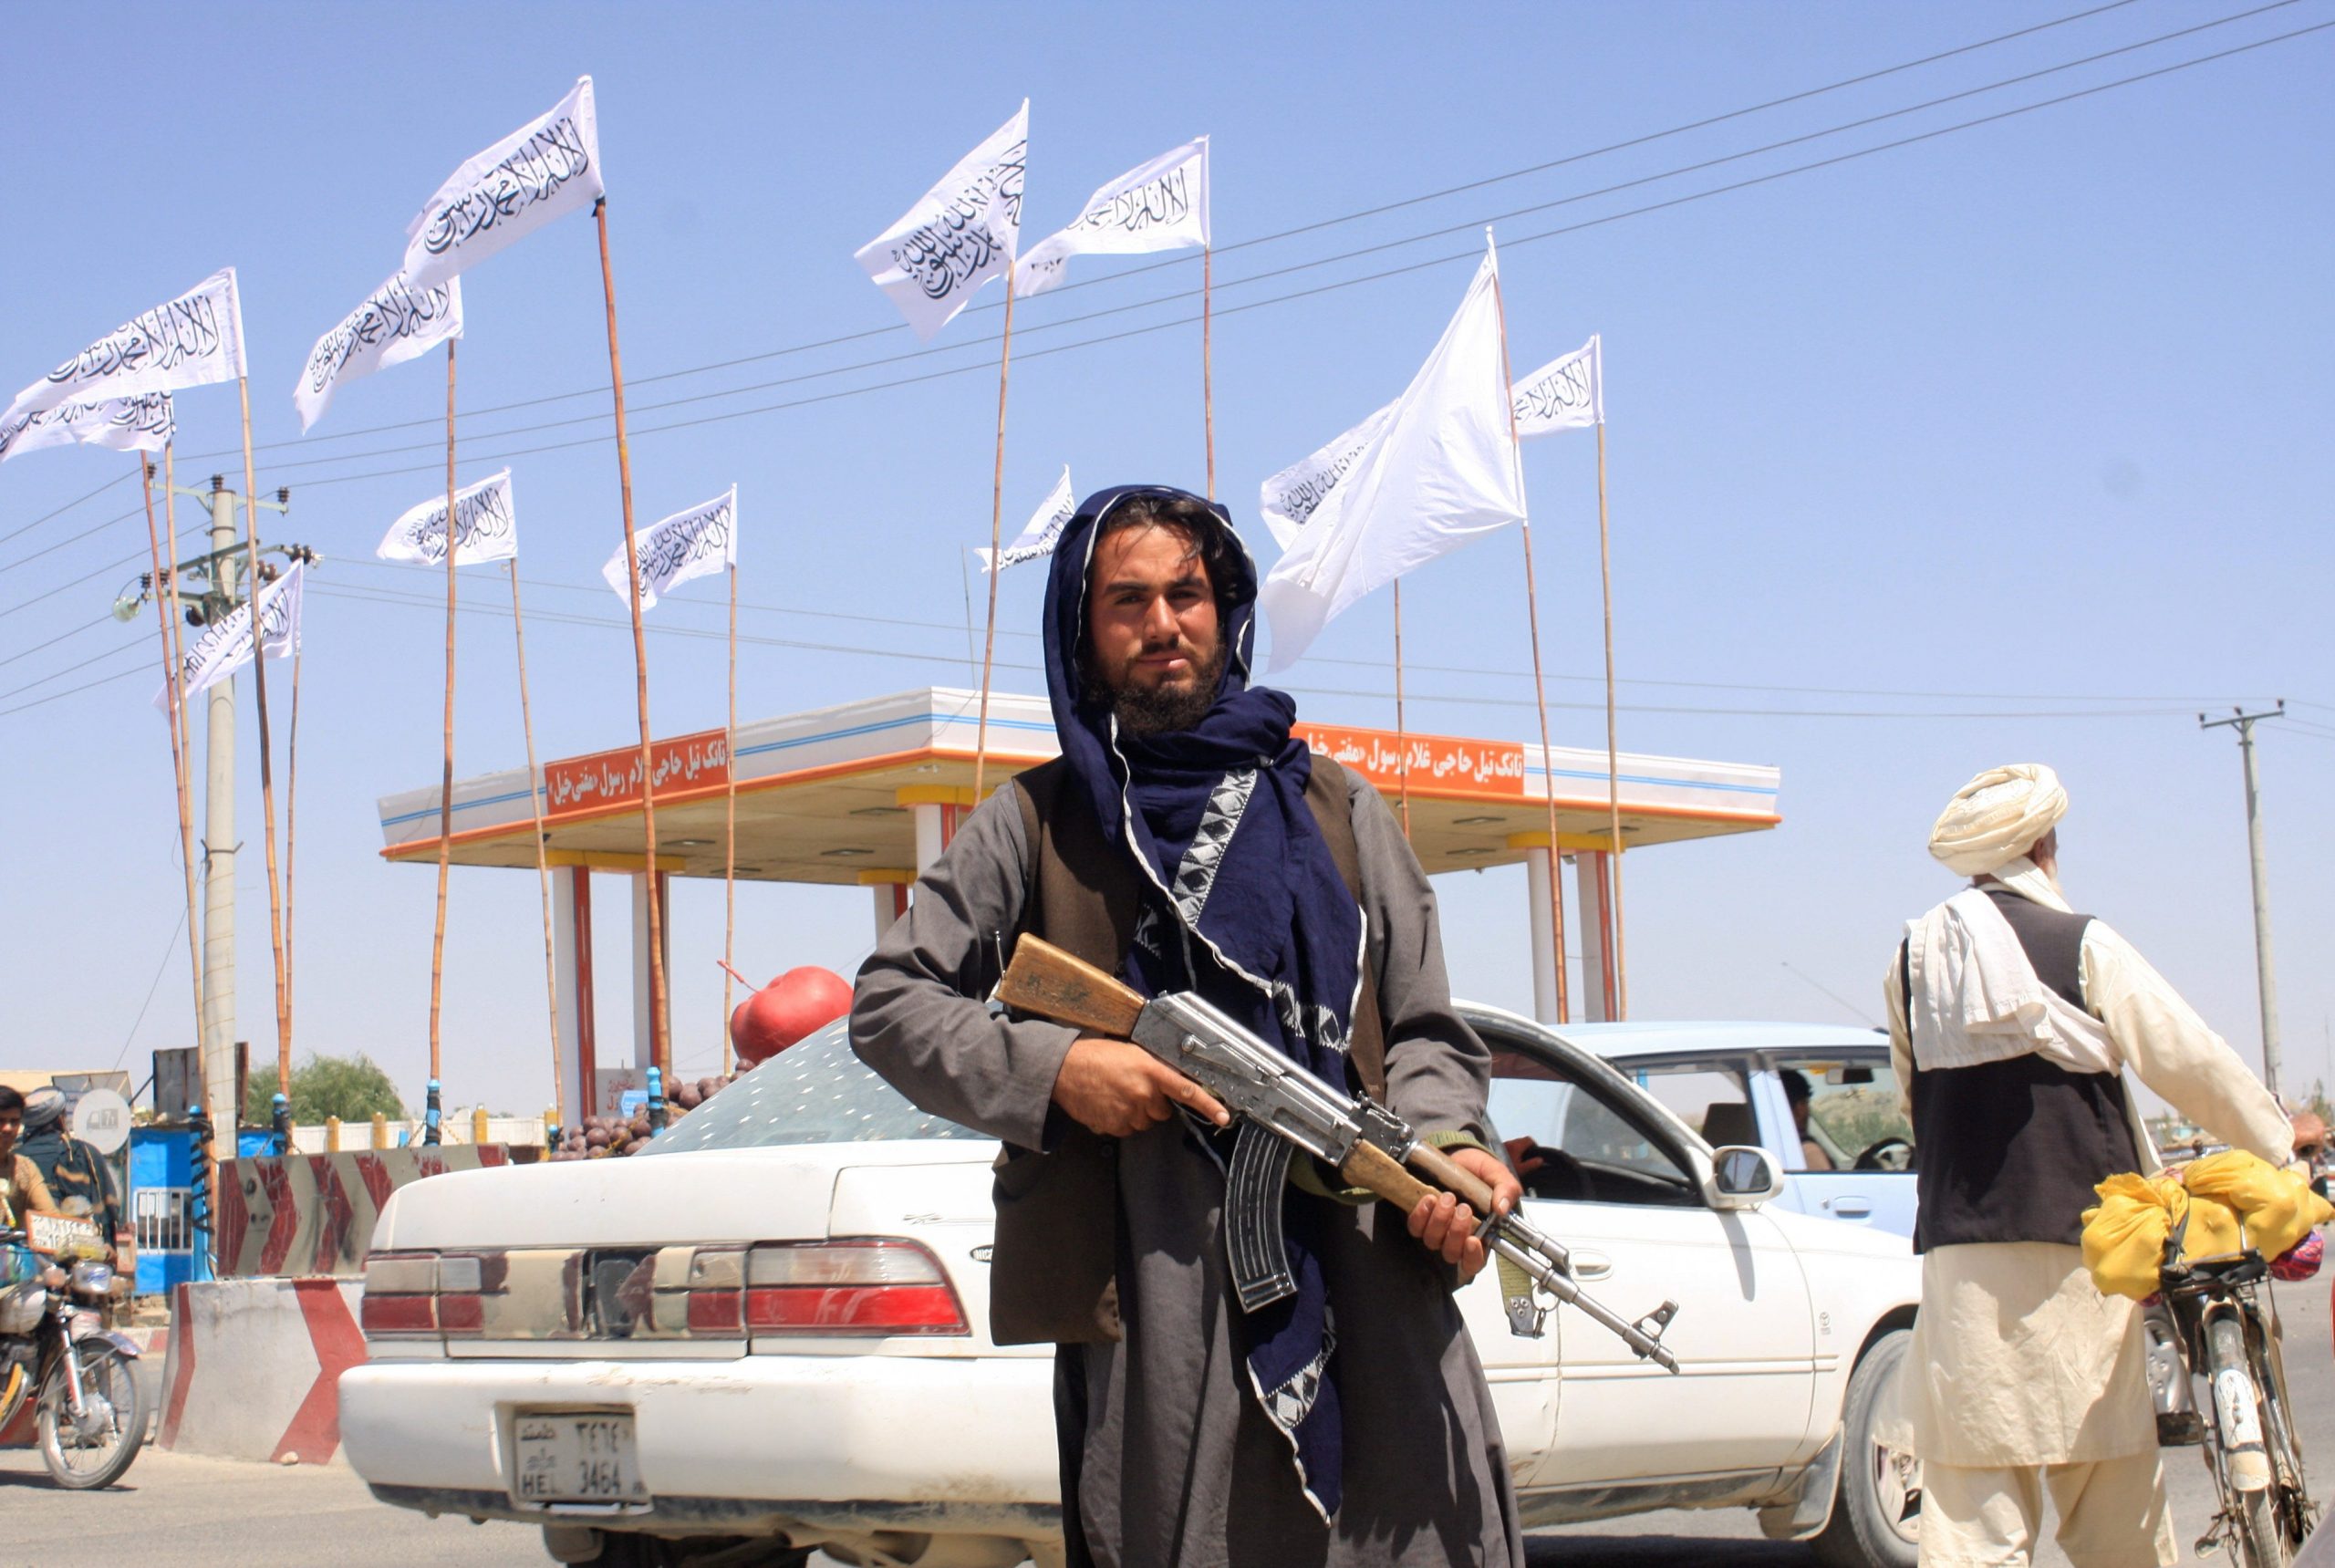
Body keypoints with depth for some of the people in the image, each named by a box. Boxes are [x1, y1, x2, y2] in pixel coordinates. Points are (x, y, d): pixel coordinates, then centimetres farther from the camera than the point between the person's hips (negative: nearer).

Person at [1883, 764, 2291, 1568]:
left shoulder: (1913, 960, 9)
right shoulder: (2082, 946, -3)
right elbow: (2193, 1062, -4)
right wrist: (2282, 1150, 10)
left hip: (1958, 1248, 3)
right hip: (2073, 1247, -3)